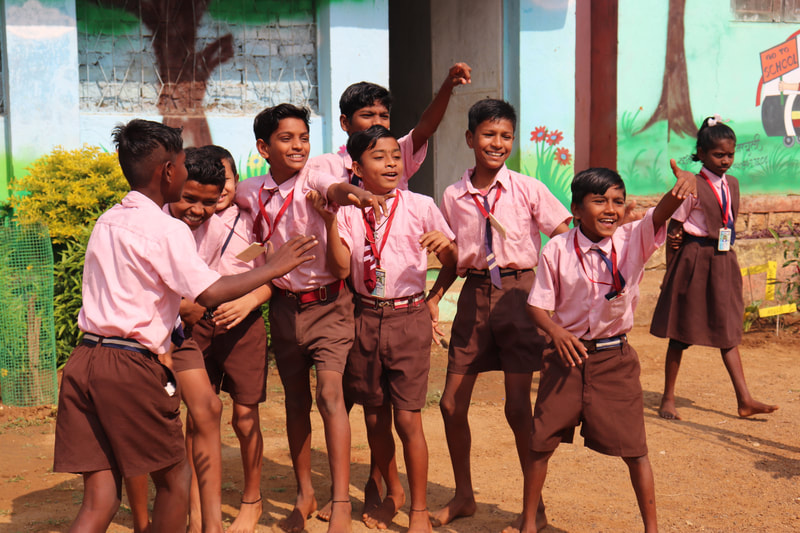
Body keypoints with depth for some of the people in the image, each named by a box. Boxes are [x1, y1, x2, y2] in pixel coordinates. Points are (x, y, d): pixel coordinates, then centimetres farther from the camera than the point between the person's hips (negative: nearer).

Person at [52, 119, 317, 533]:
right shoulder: (168, 230, -8)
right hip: (131, 365, -7)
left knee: (100, 497, 7)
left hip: (83, 359, 7)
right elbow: (210, 292, -17)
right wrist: (272, 269, -7)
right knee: (173, 479, 13)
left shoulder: (106, 222, 16)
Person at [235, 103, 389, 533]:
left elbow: (334, 189, -35)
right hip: (284, 304, 4)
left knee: (329, 394, -16)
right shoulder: (250, 193, 0)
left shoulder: (313, 181, -12)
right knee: (296, 400, 13)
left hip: (327, 303, -4)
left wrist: (352, 193, -59)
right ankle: (305, 495, 28)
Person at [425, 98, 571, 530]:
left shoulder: (527, 190, -5)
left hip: (518, 292, -3)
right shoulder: (454, 196, 4)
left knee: (518, 406, -3)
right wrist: (433, 297, 1)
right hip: (474, 295, 3)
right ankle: (463, 495, 29)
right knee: (452, 403, 6)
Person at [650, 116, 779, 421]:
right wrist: (672, 270, -6)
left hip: (724, 262, 6)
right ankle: (668, 399, 13)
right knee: (681, 332, 3)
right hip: (694, 260, -6)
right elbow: (673, 230, -8)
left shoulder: (732, 184, 8)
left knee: (728, 331, 7)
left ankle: (745, 400, 9)